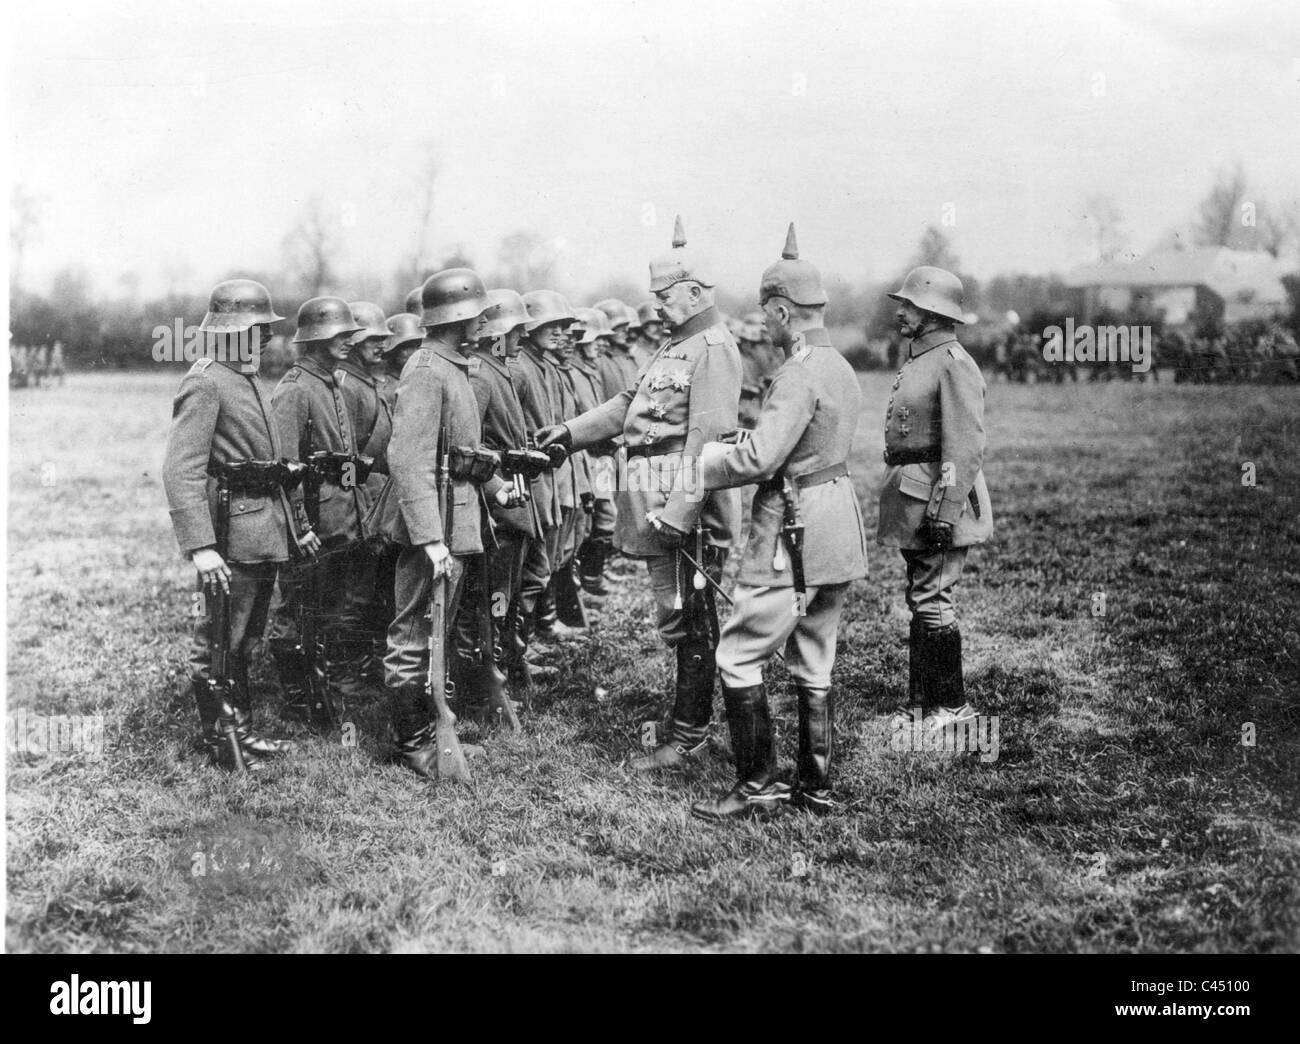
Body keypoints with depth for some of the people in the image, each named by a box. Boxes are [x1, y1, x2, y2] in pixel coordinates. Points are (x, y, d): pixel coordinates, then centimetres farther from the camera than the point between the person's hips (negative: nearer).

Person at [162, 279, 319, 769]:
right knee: (217, 645, 1)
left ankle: (241, 728, 28)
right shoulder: (206, 383, -13)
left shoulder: (248, 381, 16)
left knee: (246, 638, 18)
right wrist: (201, 546, -29)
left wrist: (299, 524, 22)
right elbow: (181, 470, -22)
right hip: (233, 531, -9)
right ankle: (220, 742, 9)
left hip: (266, 530, 10)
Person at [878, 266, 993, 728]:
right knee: (921, 599, 14)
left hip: (936, 498, -10)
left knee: (931, 600, -7)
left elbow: (965, 447, -21)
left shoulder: (954, 364, -15)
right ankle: (922, 701, 22)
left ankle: (952, 706, 2)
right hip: (911, 500, 10)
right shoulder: (916, 360, 16)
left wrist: (945, 513, -25)